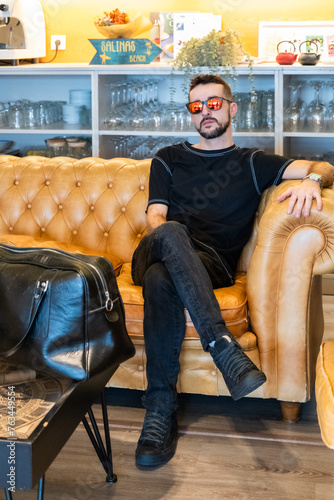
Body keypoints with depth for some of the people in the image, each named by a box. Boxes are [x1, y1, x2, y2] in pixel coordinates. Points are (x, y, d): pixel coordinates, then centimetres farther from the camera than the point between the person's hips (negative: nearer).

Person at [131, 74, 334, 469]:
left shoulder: (252, 163, 22)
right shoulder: (168, 159, 28)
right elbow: (155, 215, 13)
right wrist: (164, 231, -13)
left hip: (212, 264, -1)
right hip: (155, 254, 2)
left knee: (162, 278, -38)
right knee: (170, 233, -38)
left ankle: (160, 408, -38)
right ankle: (224, 347, -48)